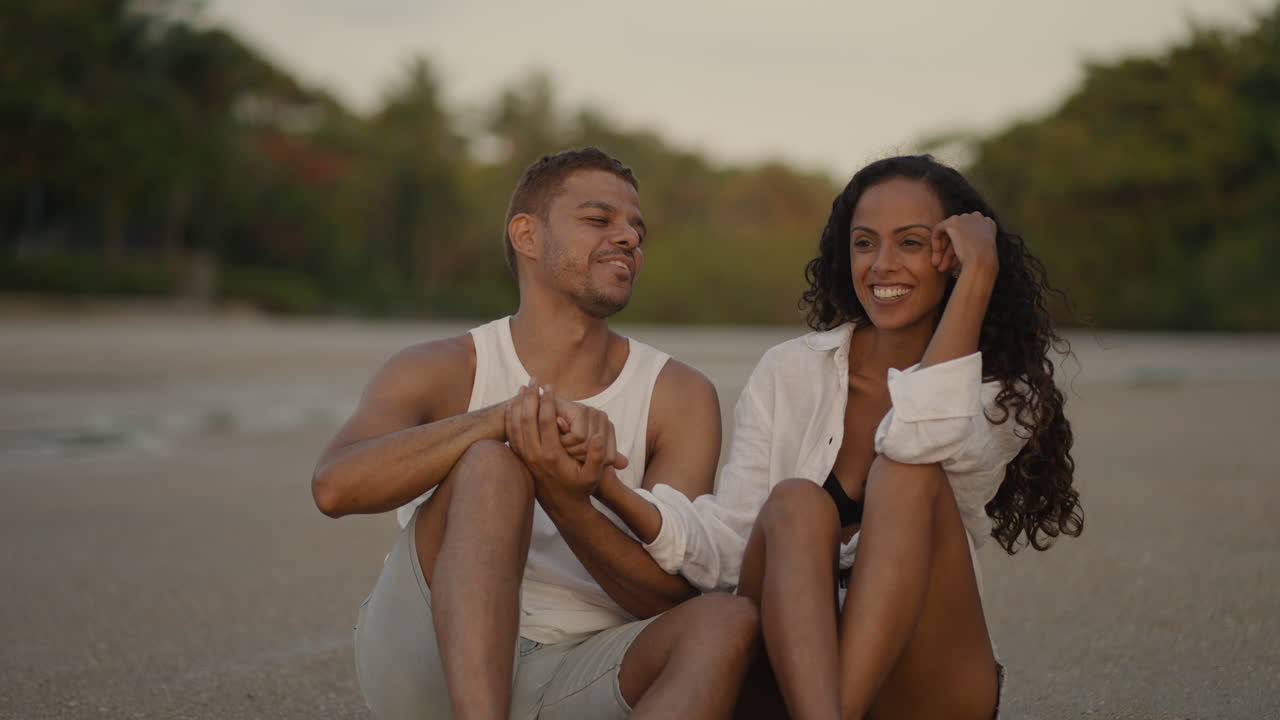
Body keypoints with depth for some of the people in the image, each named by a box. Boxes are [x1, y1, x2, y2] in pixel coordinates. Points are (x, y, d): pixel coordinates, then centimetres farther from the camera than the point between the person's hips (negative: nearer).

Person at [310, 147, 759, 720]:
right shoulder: (442, 372, 2)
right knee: (489, 464, -26)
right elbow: (335, 486, -19)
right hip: (429, 665, -2)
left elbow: (669, 591, -4)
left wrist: (568, 504, -24)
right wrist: (510, 414, -29)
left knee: (729, 621, -27)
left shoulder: (678, 397, 6)